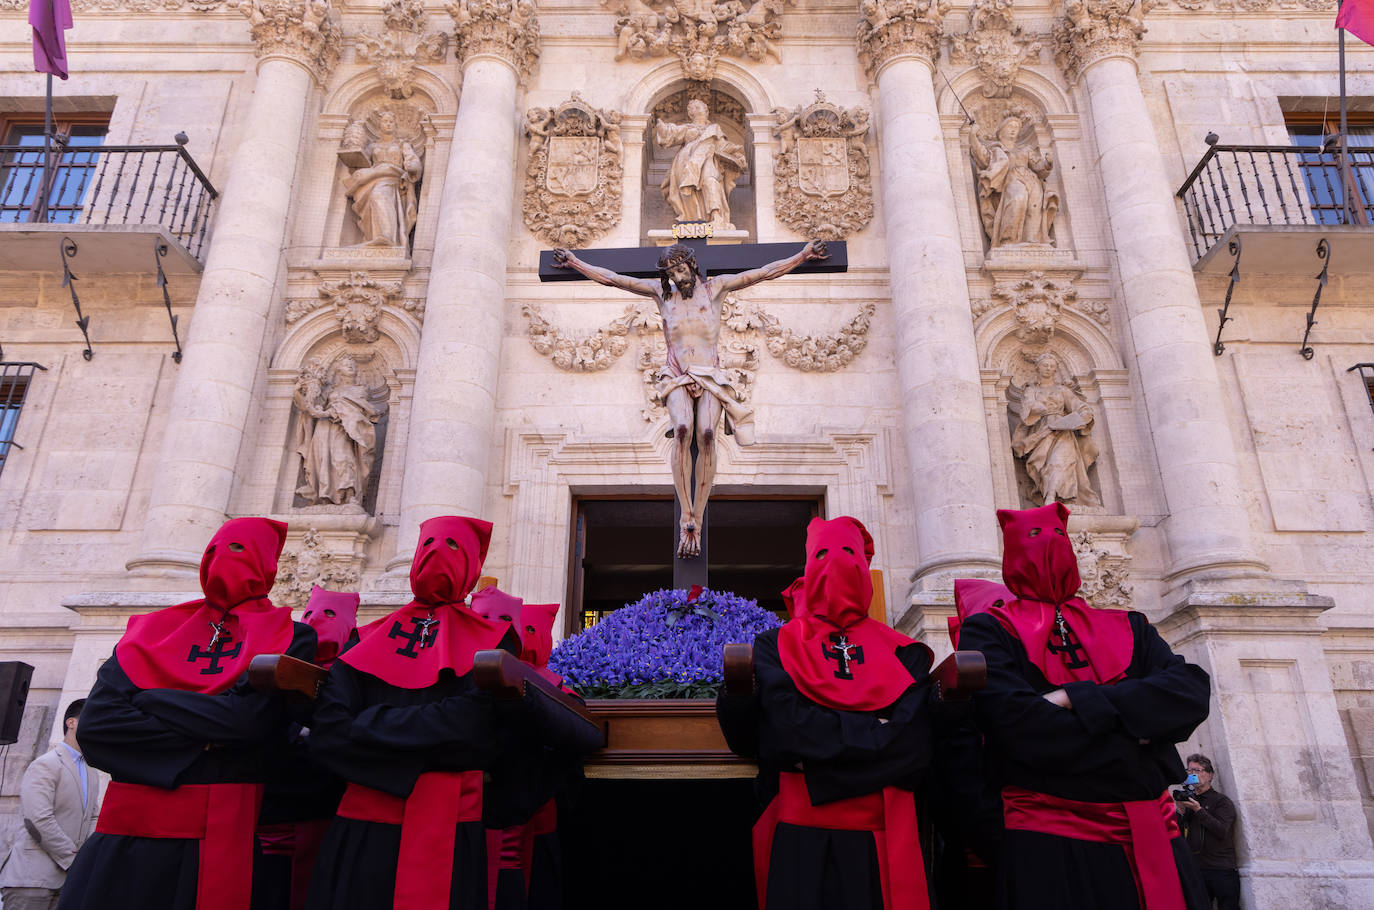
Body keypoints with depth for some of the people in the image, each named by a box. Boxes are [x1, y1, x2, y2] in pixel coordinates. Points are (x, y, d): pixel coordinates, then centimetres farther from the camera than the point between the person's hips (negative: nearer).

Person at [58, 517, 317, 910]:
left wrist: (144, 699, -6)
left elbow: (249, 718, -18)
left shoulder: (289, 638, -1)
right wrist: (199, 743, -13)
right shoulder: (156, 630, 10)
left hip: (222, 836, -3)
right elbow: (94, 723, -3)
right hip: (129, 829, 3)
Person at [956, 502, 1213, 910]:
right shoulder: (988, 630, 0)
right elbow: (1015, 722, -16)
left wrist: (1079, 701, -15)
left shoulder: (1127, 628, 14)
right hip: (1051, 844, -4)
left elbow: (1193, 690, -4)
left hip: (1154, 834, 4)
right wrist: (1132, 737, -7)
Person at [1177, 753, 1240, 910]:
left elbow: (1221, 831, -14)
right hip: (1196, 870, 4)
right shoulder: (1189, 799, 14)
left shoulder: (1222, 801, 1)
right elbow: (1179, 834, 10)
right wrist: (1181, 812, -7)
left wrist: (1198, 810, -17)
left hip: (1222, 871, -4)